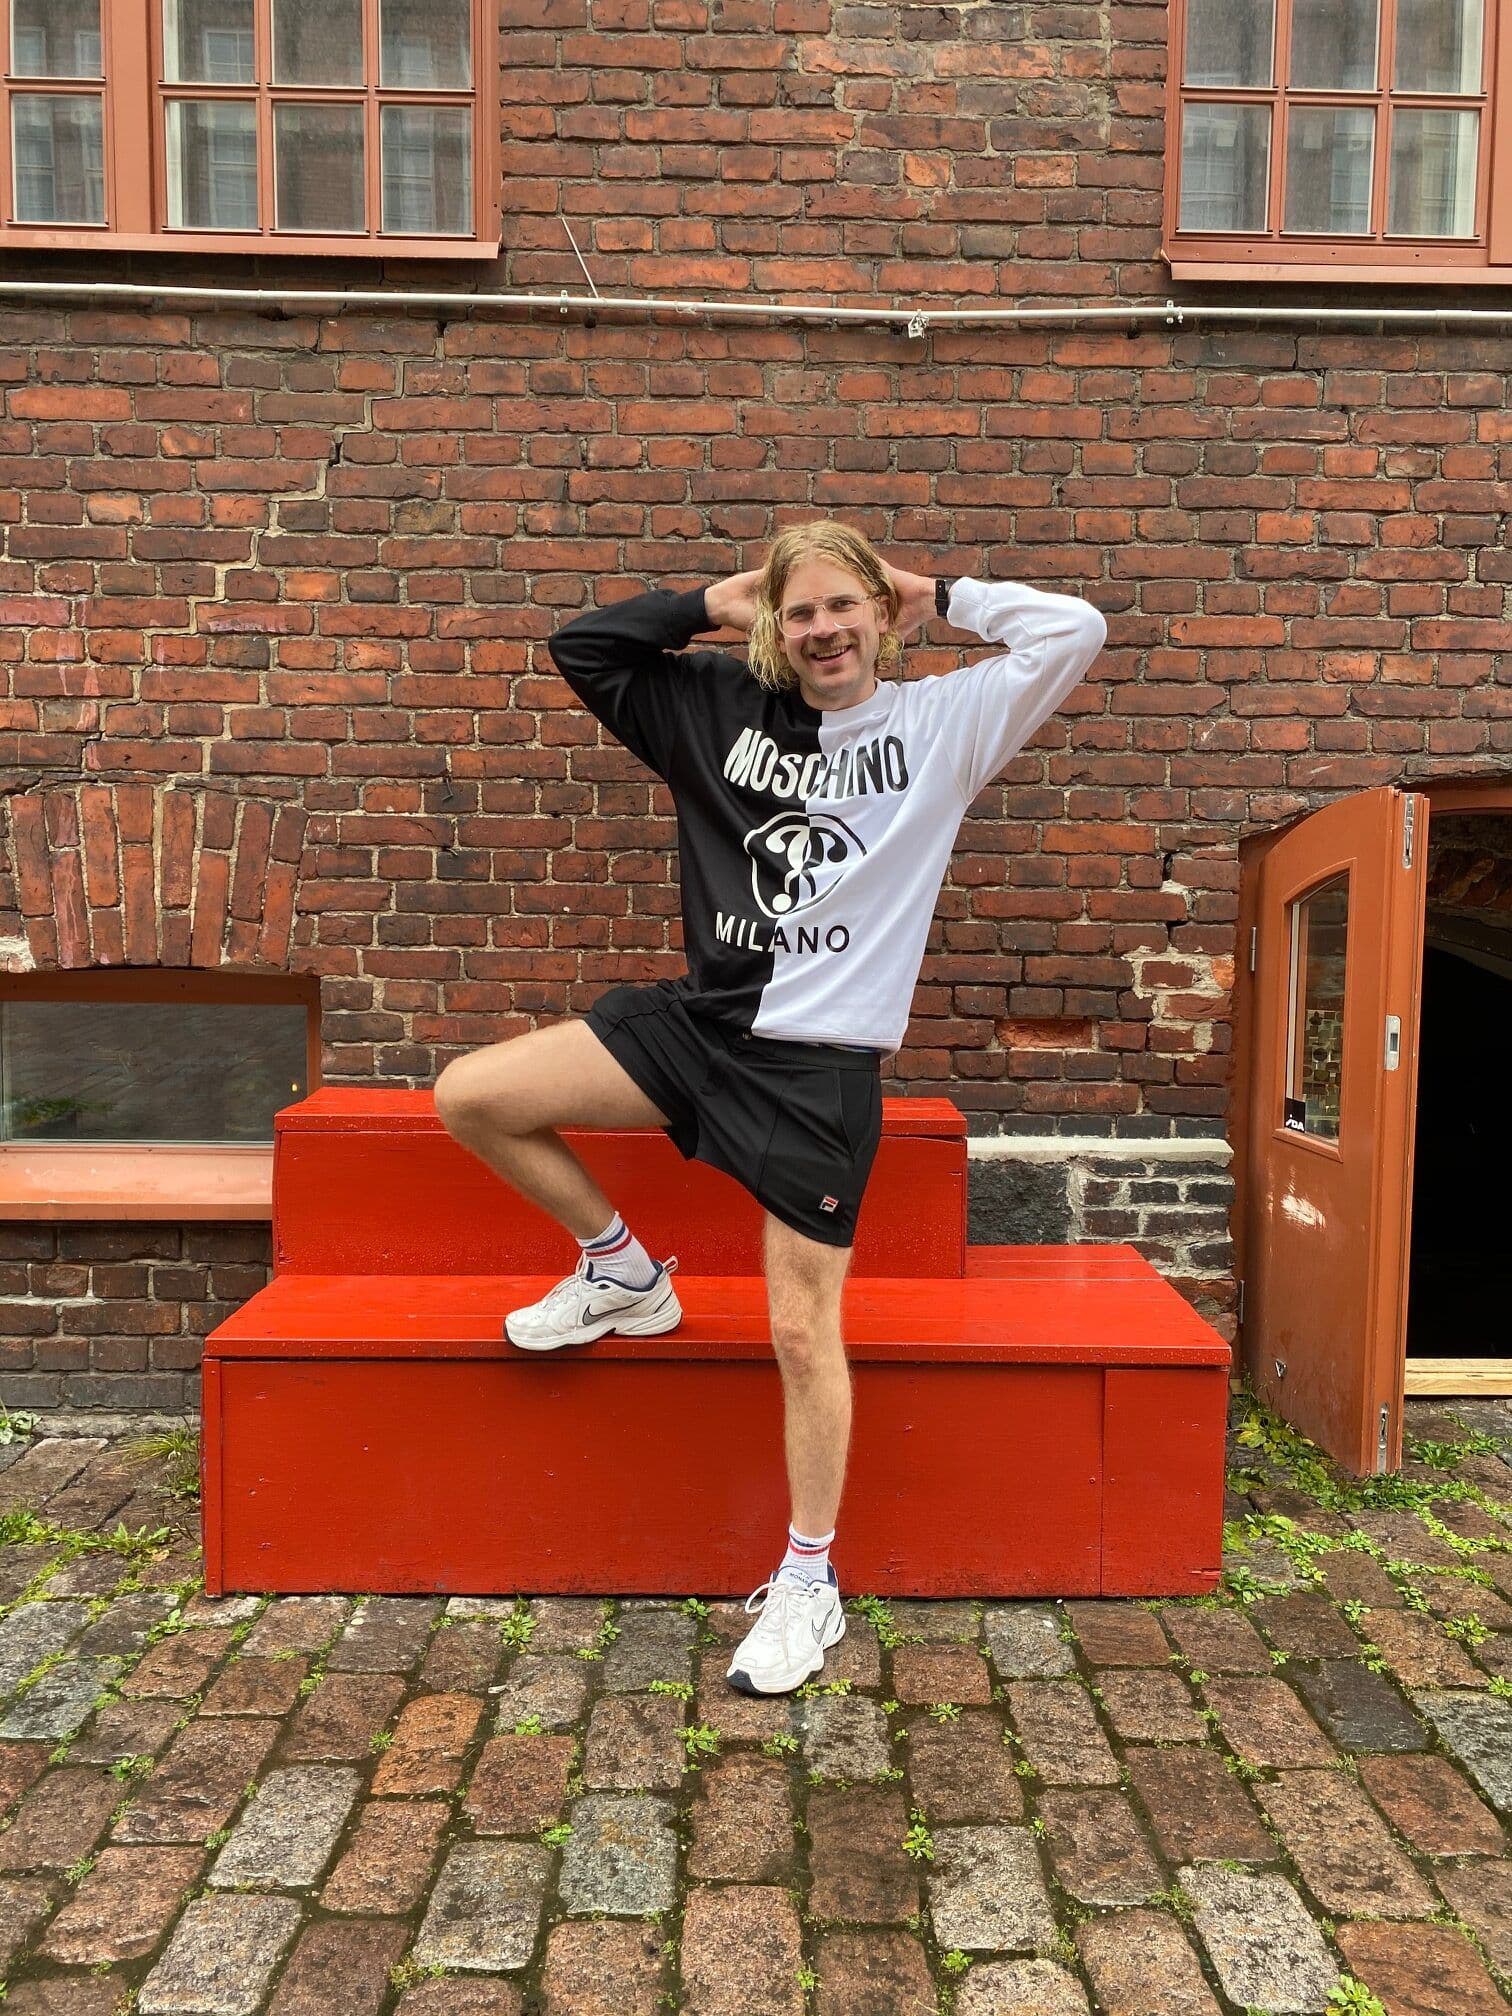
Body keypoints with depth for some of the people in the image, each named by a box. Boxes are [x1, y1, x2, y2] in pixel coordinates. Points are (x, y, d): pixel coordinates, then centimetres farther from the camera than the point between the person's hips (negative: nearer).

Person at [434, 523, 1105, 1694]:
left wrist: (938, 596, 4)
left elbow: (1073, 632, -7)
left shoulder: (942, 721, 2)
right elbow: (582, 649, 14)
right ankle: (621, 1275, 17)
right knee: (470, 1095, -5)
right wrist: (715, 604, 7)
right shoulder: (723, 709, 10)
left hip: (821, 1064, -4)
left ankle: (810, 1587, 20)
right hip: (701, 1017, 5)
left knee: (804, 1332, -1)